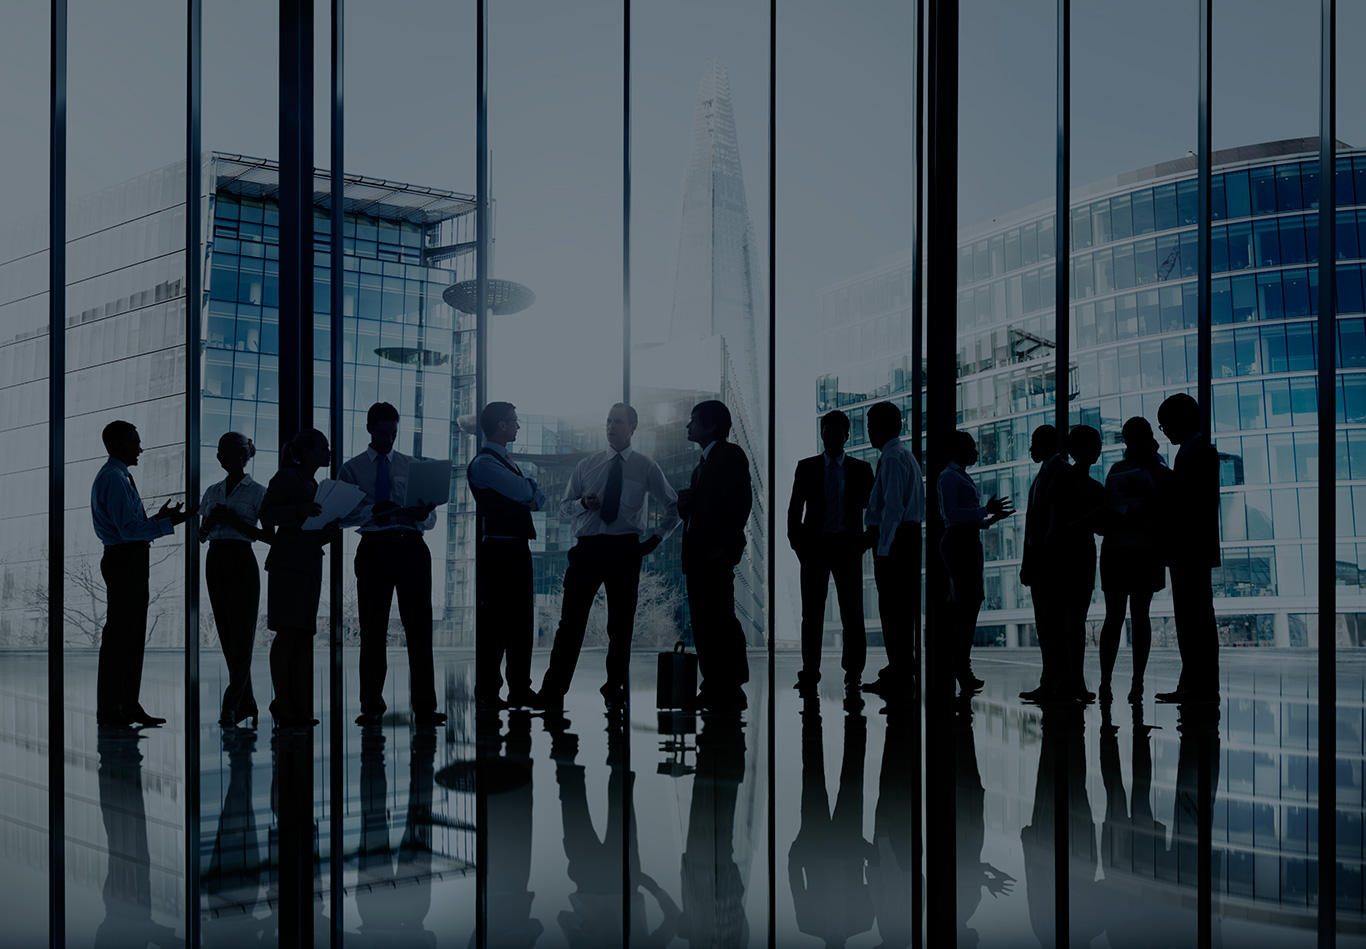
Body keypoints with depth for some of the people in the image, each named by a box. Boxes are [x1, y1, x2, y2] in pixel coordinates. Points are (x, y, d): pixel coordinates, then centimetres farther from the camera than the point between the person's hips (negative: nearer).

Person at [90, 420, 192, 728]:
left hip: (130, 562, 11)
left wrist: (157, 518, 13)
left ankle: (128, 706, 20)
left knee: (133, 636, 14)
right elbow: (129, 529, -21)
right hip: (124, 561, -11)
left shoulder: (119, 477, 18)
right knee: (119, 636, -6)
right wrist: (168, 523, -19)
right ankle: (110, 711, -2)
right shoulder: (113, 479, -14)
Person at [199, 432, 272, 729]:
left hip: (241, 561, -6)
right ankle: (246, 704, 13)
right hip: (215, 561, 6)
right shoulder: (212, 491, 15)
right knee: (227, 636, 6)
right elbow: (201, 536, 17)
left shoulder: (257, 492, -1)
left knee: (241, 637, -7)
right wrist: (211, 519, -5)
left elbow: (270, 536, -5)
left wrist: (233, 520, -13)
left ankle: (231, 706, -6)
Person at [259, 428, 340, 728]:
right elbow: (266, 514, -9)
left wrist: (332, 529, 6)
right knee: (287, 633, -11)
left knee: (305, 636, 3)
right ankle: (282, 706, -10)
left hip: (311, 565, 8)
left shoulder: (315, 486, 23)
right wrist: (300, 510, -22)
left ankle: (301, 708, 2)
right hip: (287, 562, -8)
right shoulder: (286, 477, 1)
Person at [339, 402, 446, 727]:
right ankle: (371, 706, 11)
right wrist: (373, 511, -19)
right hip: (374, 547, -1)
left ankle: (425, 708, -4)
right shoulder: (352, 469, 10)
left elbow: (430, 519, 11)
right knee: (373, 629, 3)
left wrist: (423, 514, -13)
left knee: (419, 627, -4)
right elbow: (342, 515, -1)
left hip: (411, 546, 1)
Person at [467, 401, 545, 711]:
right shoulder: (484, 462, -11)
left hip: (518, 548, 10)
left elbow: (535, 495, 17)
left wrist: (535, 499, -6)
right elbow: (523, 491, -17)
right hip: (499, 549, -10)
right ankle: (487, 694, -1)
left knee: (522, 621, 12)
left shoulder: (505, 460, 20)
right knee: (495, 623, -6)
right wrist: (532, 483, 5)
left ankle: (520, 690, 19)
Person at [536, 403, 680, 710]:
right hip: (587, 547, 1)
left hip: (625, 550, -1)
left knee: (621, 624, 6)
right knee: (571, 621, -5)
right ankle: (552, 693, -4)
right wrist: (583, 503, -8)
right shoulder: (587, 465, 10)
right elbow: (564, 507, 14)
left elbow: (675, 506, 14)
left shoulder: (646, 468, 5)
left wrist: (657, 538, 4)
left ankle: (615, 693, 17)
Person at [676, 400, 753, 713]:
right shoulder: (703, 464, 21)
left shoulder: (729, 454, -5)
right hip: (697, 557, 9)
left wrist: (725, 546, -21)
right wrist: (684, 504, -1)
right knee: (704, 626, 9)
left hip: (715, 557, -9)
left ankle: (729, 692, -4)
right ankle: (714, 688, 15)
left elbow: (740, 500, -17)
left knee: (718, 623, -8)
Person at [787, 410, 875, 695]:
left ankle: (854, 673, 6)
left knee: (852, 612, 0)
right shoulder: (806, 467, 8)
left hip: (848, 546, 0)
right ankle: (809, 675, 3)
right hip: (815, 545, 0)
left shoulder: (861, 469, 8)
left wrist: (864, 542, -4)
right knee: (812, 612, 0)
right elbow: (795, 509, 7)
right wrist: (797, 543, -2)